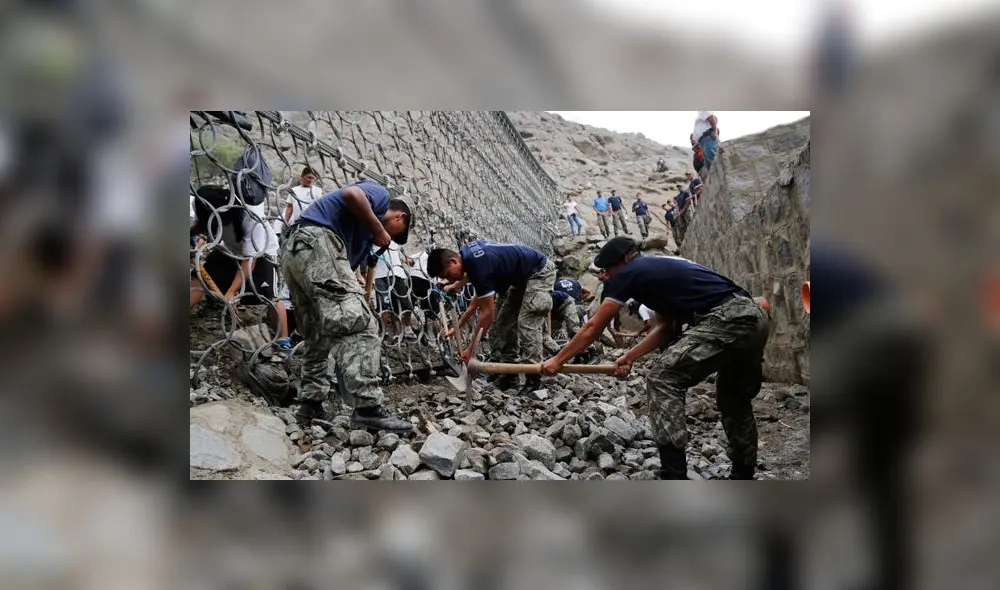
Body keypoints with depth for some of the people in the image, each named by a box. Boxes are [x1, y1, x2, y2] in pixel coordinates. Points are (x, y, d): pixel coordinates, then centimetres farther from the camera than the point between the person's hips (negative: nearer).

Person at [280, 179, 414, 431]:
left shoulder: (364, 235, 34)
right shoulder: (381, 194, 13)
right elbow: (351, 193, -12)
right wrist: (378, 230, 0)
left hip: (292, 251, 10)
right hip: (317, 243, -10)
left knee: (318, 335, 19)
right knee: (359, 325, -13)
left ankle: (311, 403, 23)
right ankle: (368, 406, -18)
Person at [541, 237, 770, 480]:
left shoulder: (629, 273, 2)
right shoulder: (660, 269, 26)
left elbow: (593, 327, 8)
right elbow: (667, 328, 24)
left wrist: (557, 360, 17)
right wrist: (630, 357, 18)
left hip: (727, 320, -10)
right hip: (754, 317, 10)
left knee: (662, 379, -6)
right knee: (734, 398, 26)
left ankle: (674, 478, -8)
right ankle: (744, 476, 37)